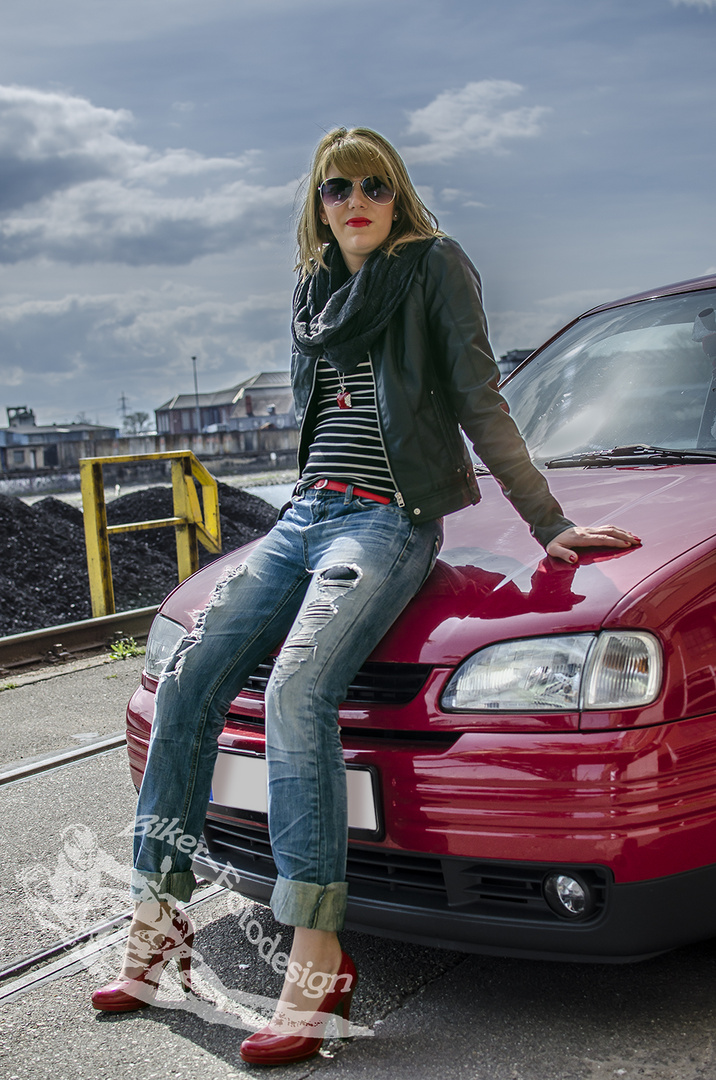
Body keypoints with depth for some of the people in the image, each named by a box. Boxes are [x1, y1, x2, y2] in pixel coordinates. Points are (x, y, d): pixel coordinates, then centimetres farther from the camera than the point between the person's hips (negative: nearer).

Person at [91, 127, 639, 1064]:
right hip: (307, 511, 7)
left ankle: (317, 959, -23)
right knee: (189, 678, -5)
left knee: (297, 691, -28)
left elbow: (481, 404, -3)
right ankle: (158, 915, 5)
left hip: (389, 518, -7)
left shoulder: (437, 266, 1)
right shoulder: (313, 289, 19)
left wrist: (548, 524, -7)